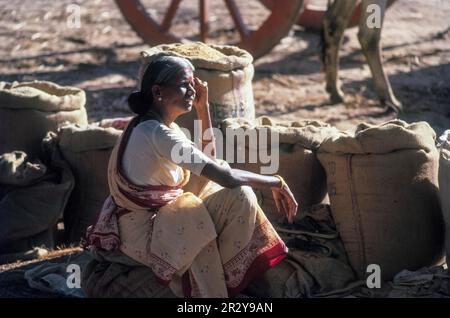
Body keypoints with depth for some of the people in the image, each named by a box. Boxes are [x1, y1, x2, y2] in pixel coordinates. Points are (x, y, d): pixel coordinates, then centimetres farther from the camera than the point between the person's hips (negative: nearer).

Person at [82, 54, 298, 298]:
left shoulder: (152, 126, 7)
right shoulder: (158, 133, -25)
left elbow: (210, 159, 13)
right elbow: (226, 176, -28)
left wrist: (203, 108, 6)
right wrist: (275, 182, -15)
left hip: (154, 219, 10)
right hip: (143, 234, -10)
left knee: (238, 194, 7)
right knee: (239, 195, -15)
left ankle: (220, 275, 11)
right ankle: (221, 280, -1)